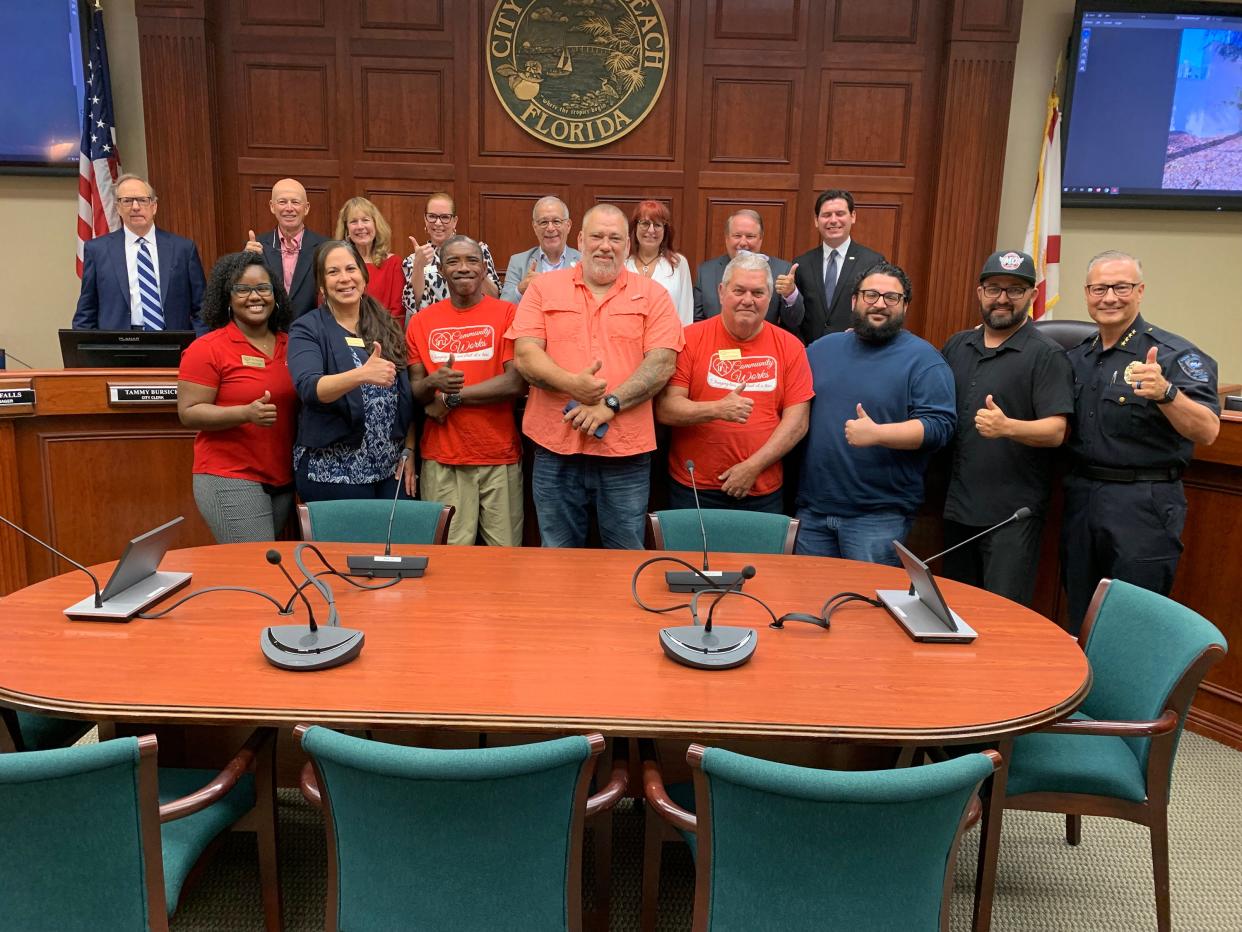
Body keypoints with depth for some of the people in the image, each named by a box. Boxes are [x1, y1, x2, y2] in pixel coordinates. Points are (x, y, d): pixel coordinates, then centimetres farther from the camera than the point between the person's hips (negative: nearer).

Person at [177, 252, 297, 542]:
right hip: (230, 482, -6)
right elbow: (189, 413, -10)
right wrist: (246, 413, -23)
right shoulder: (207, 349, -7)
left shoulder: (290, 345, 8)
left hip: (283, 482, 6)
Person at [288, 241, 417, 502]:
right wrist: (362, 374, -38)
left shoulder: (386, 326, 9)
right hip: (332, 472, -4)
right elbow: (308, 388, -21)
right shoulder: (307, 329, -4)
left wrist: (408, 452, 4)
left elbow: (407, 396, 12)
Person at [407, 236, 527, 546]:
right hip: (442, 459, 2)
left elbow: (517, 383, -10)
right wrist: (433, 383, -14)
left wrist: (451, 397, -9)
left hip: (500, 457, -1)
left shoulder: (508, 314, 0)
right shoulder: (421, 321, 8)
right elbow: (413, 390, 9)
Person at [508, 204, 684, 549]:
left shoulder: (652, 295, 6)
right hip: (556, 447, 1)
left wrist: (610, 404, -16)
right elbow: (524, 355, -2)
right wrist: (570, 383, -19)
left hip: (626, 454, -1)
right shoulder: (544, 288, 7)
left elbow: (663, 363, -5)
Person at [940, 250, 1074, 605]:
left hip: (1012, 512, -6)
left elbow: (1055, 431, -14)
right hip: (957, 506, 6)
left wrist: (1007, 427, -32)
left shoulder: (1047, 355, -6)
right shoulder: (956, 346, 11)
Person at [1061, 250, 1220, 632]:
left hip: (1143, 505, -6)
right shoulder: (1076, 358, 11)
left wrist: (1165, 392, -36)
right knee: (1081, 625, 15)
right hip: (1080, 500, 6)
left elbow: (1207, 431, -19)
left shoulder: (1173, 354, -8)